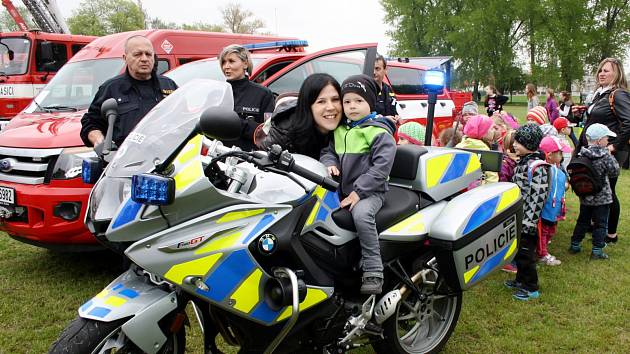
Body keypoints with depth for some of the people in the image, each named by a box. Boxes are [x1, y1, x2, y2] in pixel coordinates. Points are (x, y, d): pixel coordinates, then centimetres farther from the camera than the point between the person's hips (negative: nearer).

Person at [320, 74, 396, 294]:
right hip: (341, 189, 7)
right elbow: (328, 151, 22)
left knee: (361, 214, -34)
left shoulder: (379, 133, -8)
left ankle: (373, 272, -25)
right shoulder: (339, 131, 14)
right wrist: (330, 164, -4)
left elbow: (381, 167, -15)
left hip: (370, 191, -7)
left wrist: (359, 191, -20)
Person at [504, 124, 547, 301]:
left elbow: (538, 196, -23)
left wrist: (528, 220, -22)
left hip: (527, 219, -9)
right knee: (519, 250, 20)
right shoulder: (523, 162, 9)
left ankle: (531, 288, 14)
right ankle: (521, 279, 36)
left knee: (526, 253, 1)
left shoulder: (536, 166, -21)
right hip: (518, 216, 9)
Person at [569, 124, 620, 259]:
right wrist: (611, 156, -2)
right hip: (602, 197, -5)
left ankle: (575, 245, 25)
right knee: (600, 224, 6)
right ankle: (597, 250, 8)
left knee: (583, 220, 19)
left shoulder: (581, 154, -5)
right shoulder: (605, 155, -18)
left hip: (585, 196, 5)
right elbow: (615, 172, -11)